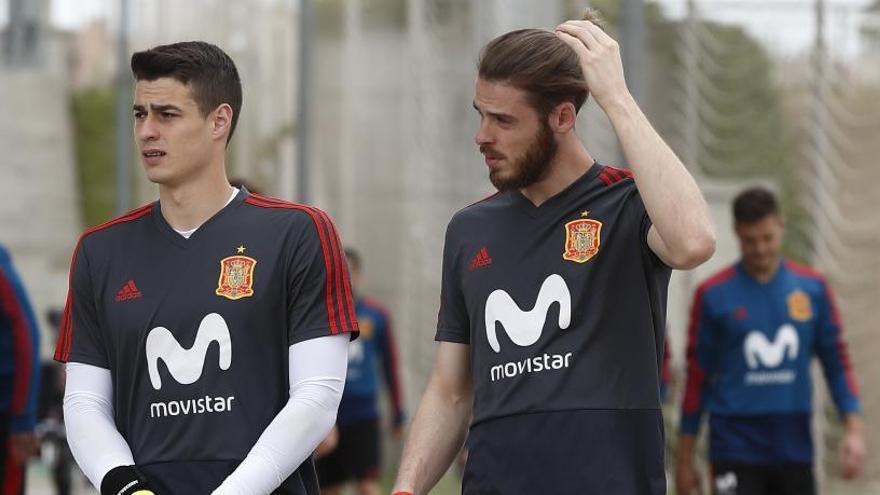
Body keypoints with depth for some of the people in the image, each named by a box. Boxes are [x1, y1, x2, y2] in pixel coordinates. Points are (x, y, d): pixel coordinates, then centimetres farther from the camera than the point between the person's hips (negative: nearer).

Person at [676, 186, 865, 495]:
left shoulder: (813, 288, 5)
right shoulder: (713, 295, -1)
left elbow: (836, 362, 9)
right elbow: (697, 377, 3)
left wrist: (853, 429, -3)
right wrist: (685, 458, 4)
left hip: (795, 448, 3)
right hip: (736, 450, -3)